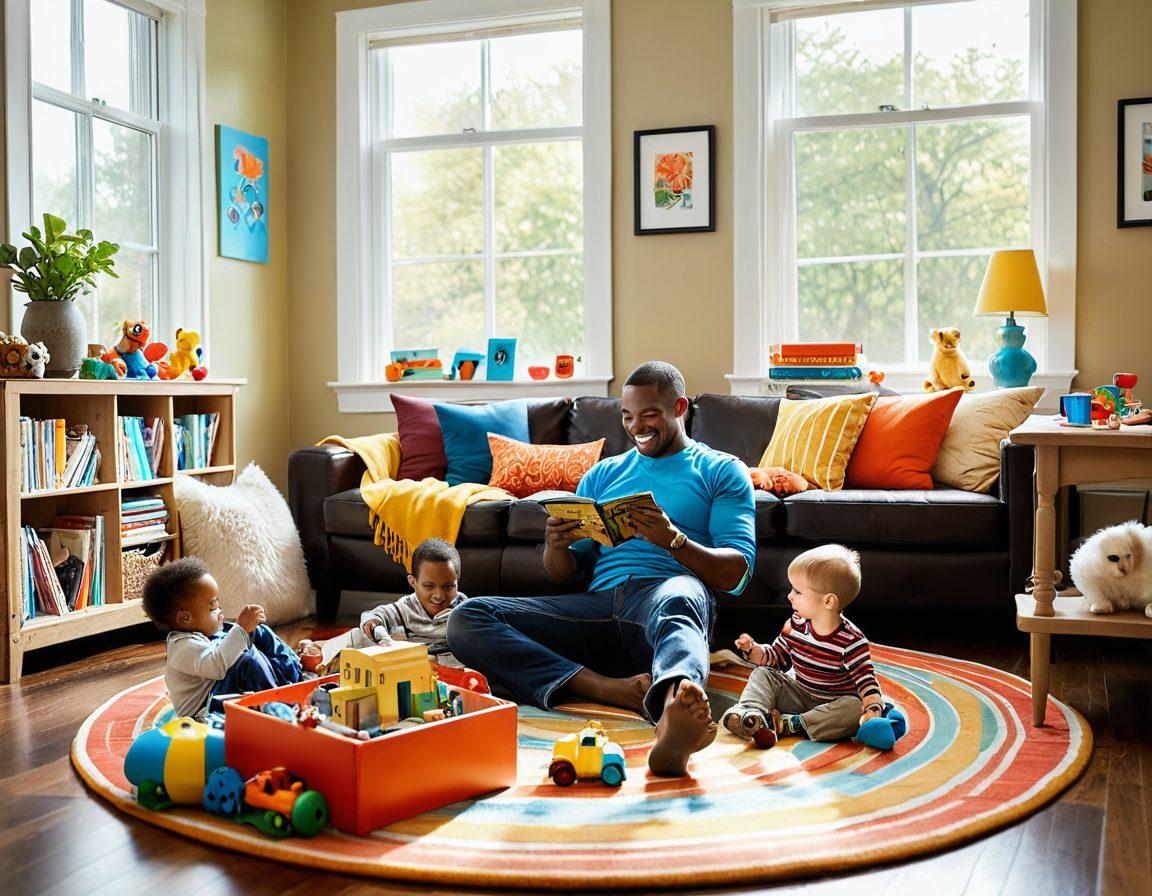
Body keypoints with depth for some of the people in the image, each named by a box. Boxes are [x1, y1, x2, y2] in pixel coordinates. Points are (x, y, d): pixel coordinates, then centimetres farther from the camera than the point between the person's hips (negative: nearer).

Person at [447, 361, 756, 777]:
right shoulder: (602, 475, 27)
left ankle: (672, 721, -74)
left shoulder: (721, 471, 14)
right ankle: (611, 688, -35)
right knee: (467, 621, -18)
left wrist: (673, 539, -17)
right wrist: (556, 546, -3)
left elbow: (734, 573, 2)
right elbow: (562, 574, 21)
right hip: (599, 606, 4)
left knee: (678, 598, -42)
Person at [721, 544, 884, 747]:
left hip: (835, 705, -5)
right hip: (801, 696, 5)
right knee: (763, 674, -6)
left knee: (856, 709, -35)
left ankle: (789, 724, -35)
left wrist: (873, 709, -38)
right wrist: (753, 649, -8)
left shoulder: (851, 641, -20)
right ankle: (753, 714, -32)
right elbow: (776, 657, 10)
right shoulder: (797, 624, -3)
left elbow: (865, 679, -20)